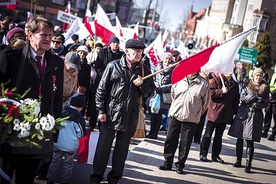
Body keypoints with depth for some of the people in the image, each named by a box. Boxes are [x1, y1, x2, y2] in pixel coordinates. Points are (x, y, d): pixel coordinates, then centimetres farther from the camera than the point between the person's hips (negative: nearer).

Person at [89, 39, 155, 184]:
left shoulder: (144, 70, 5)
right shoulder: (113, 66, -2)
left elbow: (150, 92, 9)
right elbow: (101, 90, -1)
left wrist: (141, 85, -11)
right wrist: (101, 110, -6)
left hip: (130, 117, 2)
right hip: (110, 114, -2)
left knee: (122, 150, 11)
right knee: (103, 147, 4)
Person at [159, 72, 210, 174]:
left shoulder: (203, 84, -7)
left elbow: (205, 102, 3)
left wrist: (196, 114, 7)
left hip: (190, 119, -2)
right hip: (175, 115, 2)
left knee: (185, 144, 4)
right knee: (170, 140, 7)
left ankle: (180, 165, 18)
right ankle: (167, 163, 21)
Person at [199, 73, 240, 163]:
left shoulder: (235, 85, 11)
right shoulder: (216, 80, -4)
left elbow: (236, 99, 15)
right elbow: (209, 91, -14)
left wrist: (234, 111, 7)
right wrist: (221, 91, -19)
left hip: (225, 114, 5)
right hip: (214, 112, -5)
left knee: (219, 136, 11)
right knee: (208, 135, 3)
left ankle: (216, 155, 19)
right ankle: (203, 154, 12)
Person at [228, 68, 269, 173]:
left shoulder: (265, 88, 7)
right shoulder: (247, 85, 8)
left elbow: (265, 103, -1)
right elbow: (242, 98, -5)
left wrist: (254, 104, -12)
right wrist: (255, 97, -12)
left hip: (255, 116, -1)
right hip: (243, 113, 2)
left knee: (250, 140, -7)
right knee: (239, 139, 5)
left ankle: (248, 164, -4)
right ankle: (238, 161, 18)